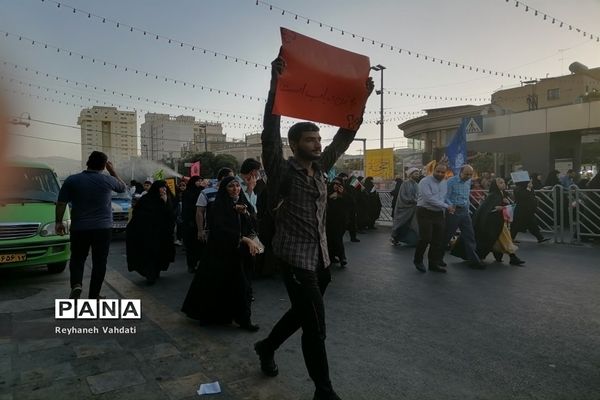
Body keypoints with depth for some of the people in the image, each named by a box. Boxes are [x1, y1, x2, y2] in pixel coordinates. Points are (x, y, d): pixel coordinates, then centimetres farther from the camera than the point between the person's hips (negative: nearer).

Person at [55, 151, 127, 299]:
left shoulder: (72, 180, -2)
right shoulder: (108, 180, -3)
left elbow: (61, 203, -1)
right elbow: (123, 187, 17)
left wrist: (59, 222, 8)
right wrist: (113, 171, 21)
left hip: (79, 228, 1)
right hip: (103, 227, -1)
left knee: (77, 259, 17)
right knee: (99, 262, 7)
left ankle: (76, 285, -7)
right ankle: (93, 296, 10)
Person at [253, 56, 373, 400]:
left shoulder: (320, 168, 7)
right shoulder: (282, 172, -11)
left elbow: (344, 137, 7)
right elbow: (270, 135, -24)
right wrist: (276, 85, -30)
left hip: (320, 257, 7)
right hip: (296, 259, -7)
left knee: (302, 314, 23)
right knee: (316, 327, -1)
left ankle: (267, 347, 48)